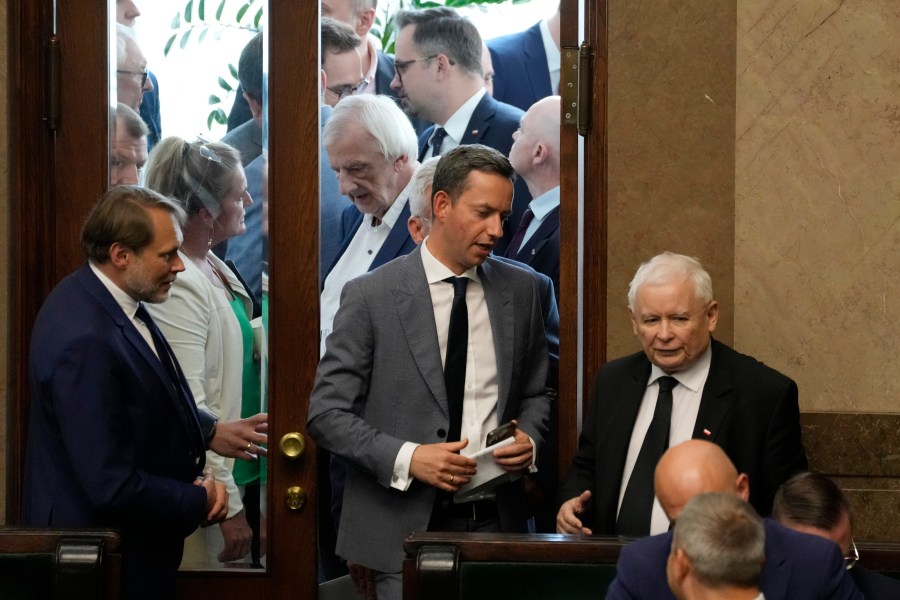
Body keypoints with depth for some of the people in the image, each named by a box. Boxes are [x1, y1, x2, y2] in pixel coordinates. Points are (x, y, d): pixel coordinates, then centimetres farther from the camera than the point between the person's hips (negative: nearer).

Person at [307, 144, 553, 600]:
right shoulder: (370, 296, -5)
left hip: (495, 522, 3)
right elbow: (326, 413, -6)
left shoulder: (520, 290, 7)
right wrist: (406, 458, -18)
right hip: (405, 528, -3)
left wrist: (529, 440, -4)